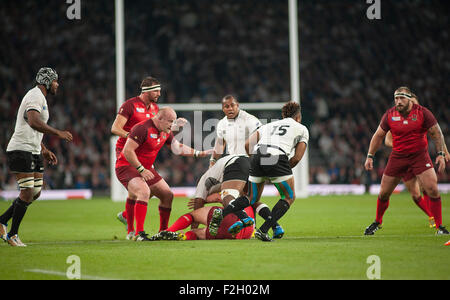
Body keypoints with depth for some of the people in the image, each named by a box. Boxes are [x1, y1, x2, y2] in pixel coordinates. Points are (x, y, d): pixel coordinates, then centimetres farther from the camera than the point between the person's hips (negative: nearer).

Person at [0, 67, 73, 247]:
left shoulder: (40, 97, 21)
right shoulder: (36, 96, -12)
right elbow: (33, 122, -29)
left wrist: (44, 150, 27)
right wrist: (58, 133, -28)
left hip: (33, 151, 10)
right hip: (21, 151, -10)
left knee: (36, 193, 8)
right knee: (27, 193, -11)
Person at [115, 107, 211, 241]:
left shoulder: (166, 132, 7)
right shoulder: (142, 128, -22)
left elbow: (177, 148, 21)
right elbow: (127, 151, -25)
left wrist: (198, 153, 13)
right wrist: (141, 170, -26)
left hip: (146, 169, 10)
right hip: (126, 166, -10)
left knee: (167, 195, 9)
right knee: (144, 191, -33)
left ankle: (163, 232, 22)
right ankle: (138, 233, -34)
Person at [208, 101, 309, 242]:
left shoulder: (269, 125, 31)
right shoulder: (302, 129, 21)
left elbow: (247, 145, 18)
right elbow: (297, 158, 10)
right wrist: (284, 170, 23)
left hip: (257, 158, 5)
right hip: (277, 159, -5)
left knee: (252, 198, 19)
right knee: (289, 198, 13)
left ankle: (222, 213, -5)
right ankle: (263, 230, -2)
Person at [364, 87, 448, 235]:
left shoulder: (422, 113, -11)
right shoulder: (389, 115, -4)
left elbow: (437, 134, -4)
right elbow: (378, 135, 8)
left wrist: (441, 154, -12)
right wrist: (370, 156, 4)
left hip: (419, 155, -2)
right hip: (397, 156, 2)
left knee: (433, 190, -16)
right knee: (383, 193, 5)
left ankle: (439, 227, -5)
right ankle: (377, 222, 30)